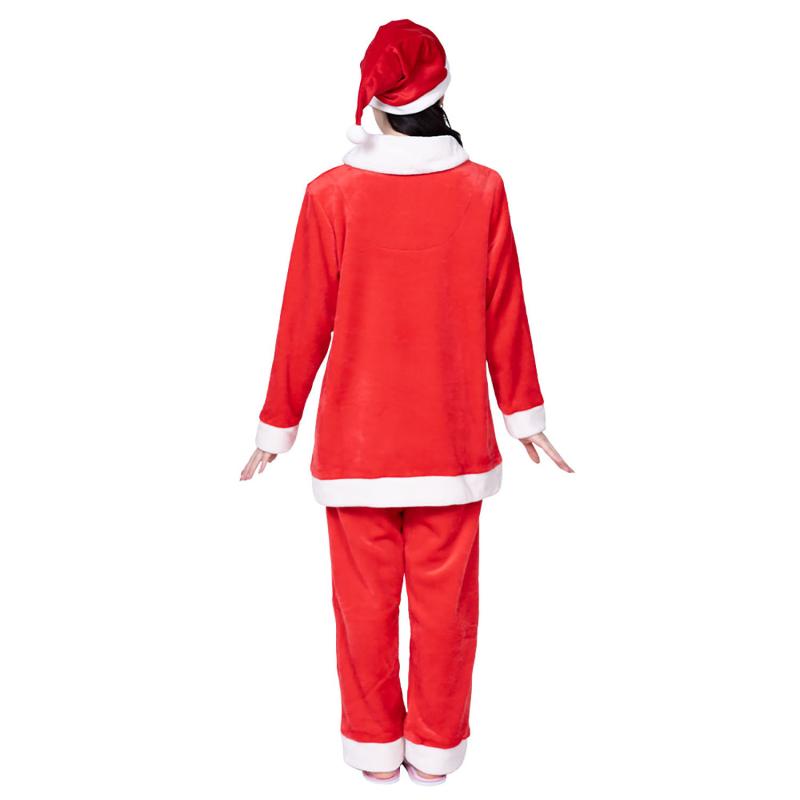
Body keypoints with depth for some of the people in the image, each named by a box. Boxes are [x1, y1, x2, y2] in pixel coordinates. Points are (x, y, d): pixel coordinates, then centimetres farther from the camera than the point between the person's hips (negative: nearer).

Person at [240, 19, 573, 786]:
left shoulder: (330, 194, -8)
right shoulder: (482, 189, -5)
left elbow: (305, 321, -4)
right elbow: (504, 316, 0)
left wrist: (278, 426, 8)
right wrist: (525, 416, 12)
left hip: (355, 434, 0)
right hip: (452, 435, 1)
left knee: (365, 597, 13)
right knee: (444, 597, 13)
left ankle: (374, 745, 29)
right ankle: (436, 747, 28)